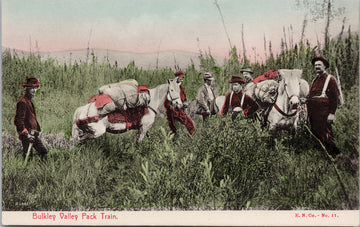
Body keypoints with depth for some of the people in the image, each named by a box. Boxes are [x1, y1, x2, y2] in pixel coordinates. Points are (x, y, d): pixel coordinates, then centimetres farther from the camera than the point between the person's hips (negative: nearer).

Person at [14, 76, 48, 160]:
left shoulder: (29, 100, 15)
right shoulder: (23, 102, -17)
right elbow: (18, 120, -21)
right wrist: (25, 134, -23)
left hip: (33, 133, 10)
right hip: (28, 134, -10)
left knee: (43, 151, 11)